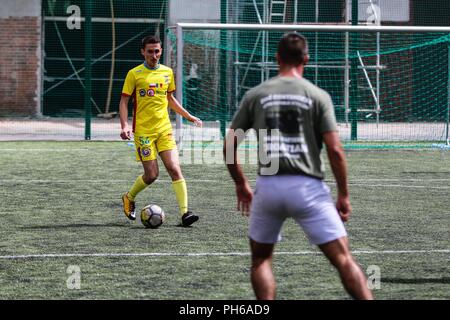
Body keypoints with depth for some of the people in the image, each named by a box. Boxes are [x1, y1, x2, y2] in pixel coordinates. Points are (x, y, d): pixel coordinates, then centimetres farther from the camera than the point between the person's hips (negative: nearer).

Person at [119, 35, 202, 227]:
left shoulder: (167, 72, 10)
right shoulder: (135, 74, -4)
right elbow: (124, 101, -3)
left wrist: (188, 116, 18)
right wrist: (124, 126, -16)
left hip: (164, 129, 4)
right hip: (143, 131, -4)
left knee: (174, 169, -10)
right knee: (151, 175, -4)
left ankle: (184, 213, -15)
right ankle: (129, 198, 25)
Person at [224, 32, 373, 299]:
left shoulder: (255, 95, 7)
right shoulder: (318, 96, 1)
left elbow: (229, 145, 9)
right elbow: (335, 150, -5)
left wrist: (241, 184, 22)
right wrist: (344, 195, 3)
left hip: (268, 186, 2)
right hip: (308, 187, -2)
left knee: (261, 258, 20)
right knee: (343, 258, -2)